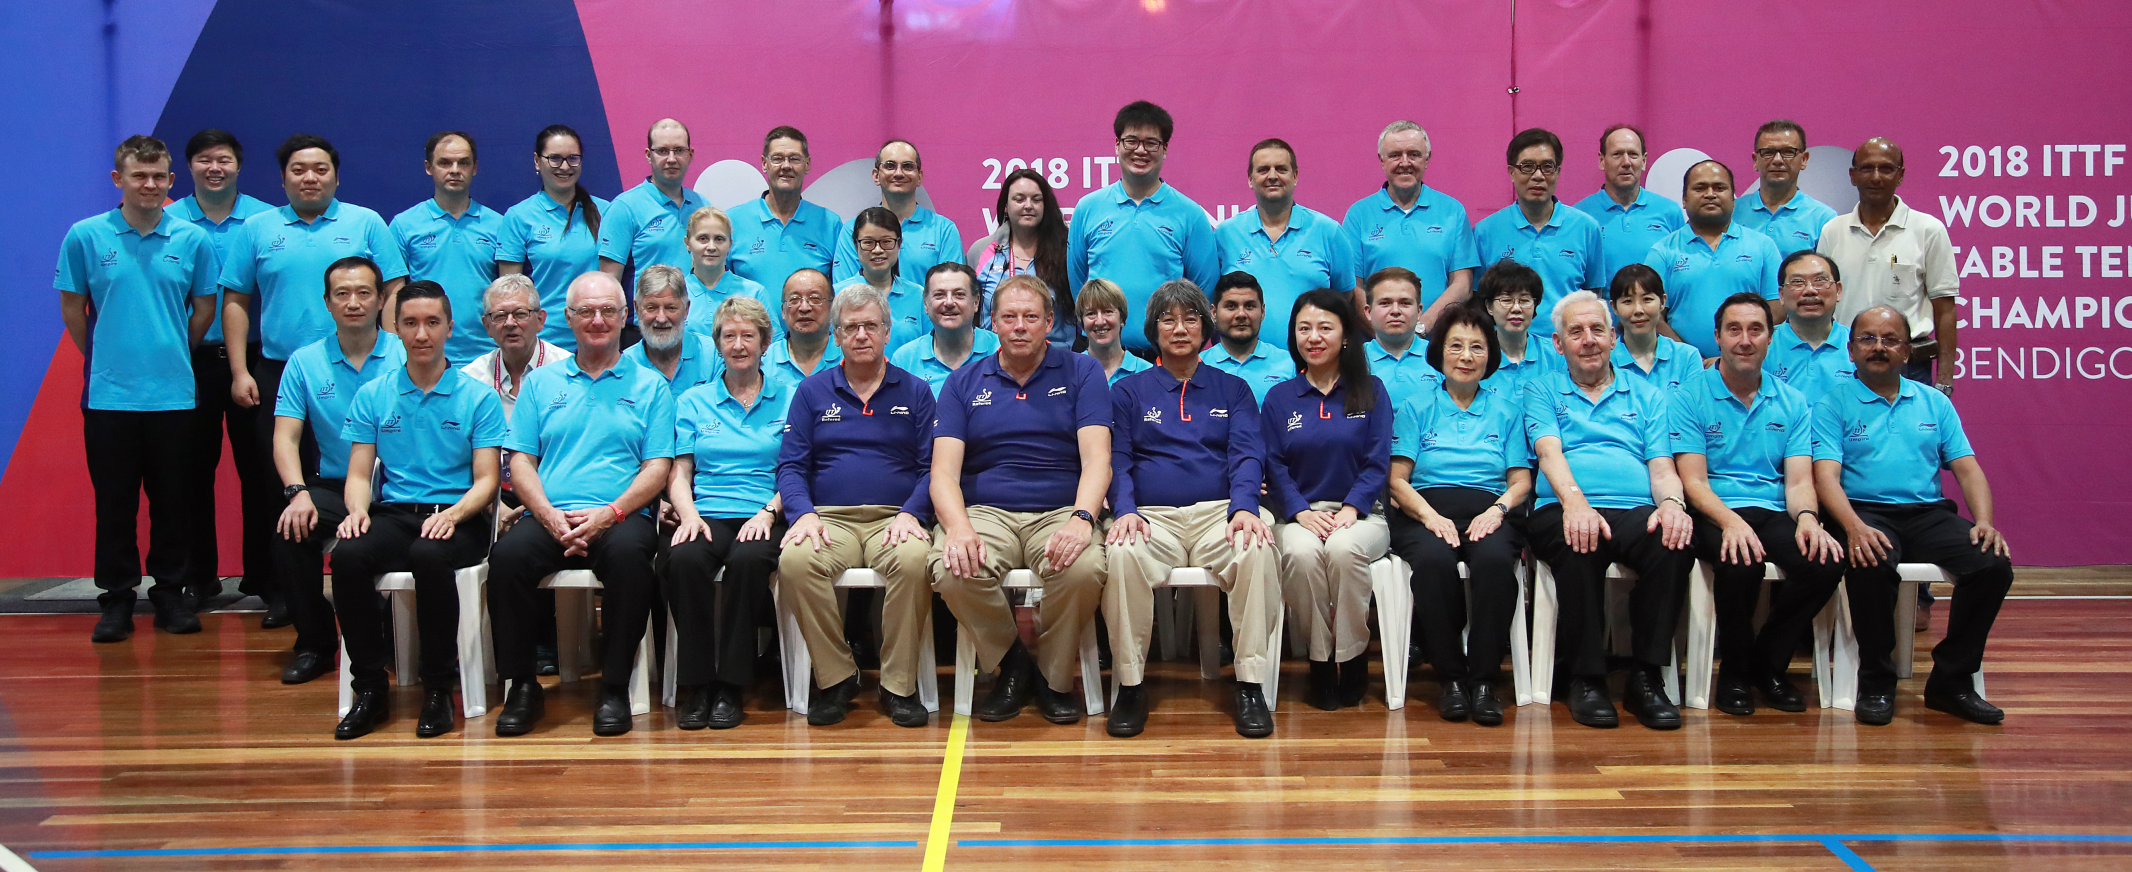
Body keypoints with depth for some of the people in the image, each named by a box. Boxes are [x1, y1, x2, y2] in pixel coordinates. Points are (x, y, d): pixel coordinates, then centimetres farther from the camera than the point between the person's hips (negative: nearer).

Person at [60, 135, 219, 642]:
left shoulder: (193, 240, 2)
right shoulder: (84, 237, 0)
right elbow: (72, 309, 6)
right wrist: (104, 358, 9)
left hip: (173, 394, 1)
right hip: (108, 395, -1)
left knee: (172, 500, 7)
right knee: (114, 501, 5)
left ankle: (170, 592, 19)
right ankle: (116, 597, 15)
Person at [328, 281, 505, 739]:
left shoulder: (479, 397, 6)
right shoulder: (372, 396, 14)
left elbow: (486, 480, 0)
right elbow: (359, 472, 10)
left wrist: (453, 514, -20)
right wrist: (357, 510, -13)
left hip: (456, 518, -3)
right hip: (393, 514, 3)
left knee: (429, 556, -37)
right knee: (348, 555, -30)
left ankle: (439, 689, -20)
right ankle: (370, 687, -16)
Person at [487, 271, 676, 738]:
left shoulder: (650, 385, 13)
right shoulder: (541, 381, 19)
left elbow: (657, 468, 4)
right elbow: (521, 461, 11)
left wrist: (609, 513, -13)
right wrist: (550, 516, -8)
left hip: (620, 518, -2)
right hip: (549, 518, 2)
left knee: (629, 552, -36)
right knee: (507, 555, -30)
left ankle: (615, 686, -22)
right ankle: (521, 685, -13)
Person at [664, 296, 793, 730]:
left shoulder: (788, 397, 13)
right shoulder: (693, 401, 19)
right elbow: (678, 474, 13)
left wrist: (768, 513, -10)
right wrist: (689, 514, -7)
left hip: (763, 517, -2)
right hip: (706, 514, 2)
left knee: (748, 559, -36)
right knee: (684, 559, -33)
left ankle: (730, 686, -24)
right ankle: (695, 685, -22)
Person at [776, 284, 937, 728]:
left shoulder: (914, 391, 15)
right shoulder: (812, 391, 17)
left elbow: (931, 466, 6)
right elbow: (791, 466, 10)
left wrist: (910, 513, -12)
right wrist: (803, 513, -10)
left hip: (893, 519, -1)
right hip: (829, 518, 1)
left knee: (913, 559, -36)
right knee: (796, 561, -33)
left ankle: (899, 685, -20)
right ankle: (835, 678, -16)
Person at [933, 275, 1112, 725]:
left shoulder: (1082, 372, 8)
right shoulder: (963, 383, 12)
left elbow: (1097, 458, -3)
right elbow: (944, 470, 1)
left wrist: (1082, 519, -24)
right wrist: (958, 528, -20)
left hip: (1060, 512, -1)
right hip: (986, 512, 1)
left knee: (1083, 569, -35)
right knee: (953, 572, -32)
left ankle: (1054, 677, -5)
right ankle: (1009, 664, -2)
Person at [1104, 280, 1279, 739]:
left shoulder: (1233, 390, 20)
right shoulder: (1128, 391, 19)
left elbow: (1247, 456, 7)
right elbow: (1117, 460, 8)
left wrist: (1244, 507, -14)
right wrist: (1125, 511, -13)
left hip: (1220, 512, 0)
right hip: (1152, 516, 0)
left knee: (1257, 551, -35)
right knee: (1122, 554, -36)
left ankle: (1250, 686, -25)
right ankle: (1130, 686, -22)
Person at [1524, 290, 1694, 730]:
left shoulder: (1646, 396, 25)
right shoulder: (1543, 390, 20)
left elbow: (1662, 465, 13)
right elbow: (1549, 453, 2)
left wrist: (1672, 502, -12)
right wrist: (1574, 500, -20)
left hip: (1636, 511, 2)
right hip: (1566, 509, -2)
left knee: (1672, 545, -34)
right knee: (1580, 545, -38)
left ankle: (1646, 677, -22)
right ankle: (1586, 678, -23)